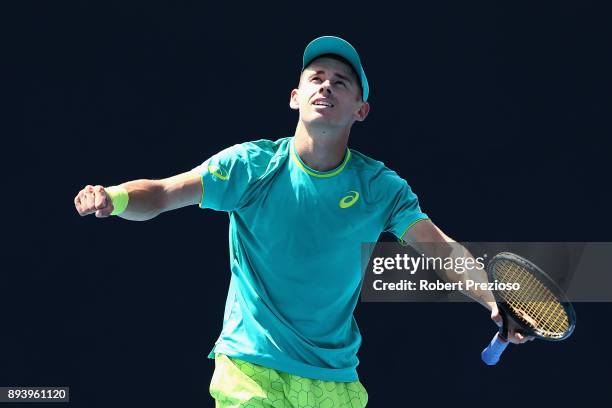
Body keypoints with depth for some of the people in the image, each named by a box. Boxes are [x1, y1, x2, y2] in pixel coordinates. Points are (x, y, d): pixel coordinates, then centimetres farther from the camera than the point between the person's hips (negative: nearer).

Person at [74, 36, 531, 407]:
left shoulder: (380, 187, -3)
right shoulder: (251, 165, -6)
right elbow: (159, 194, -9)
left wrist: (495, 299, -24)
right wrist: (112, 198, -30)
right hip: (249, 367, -2)